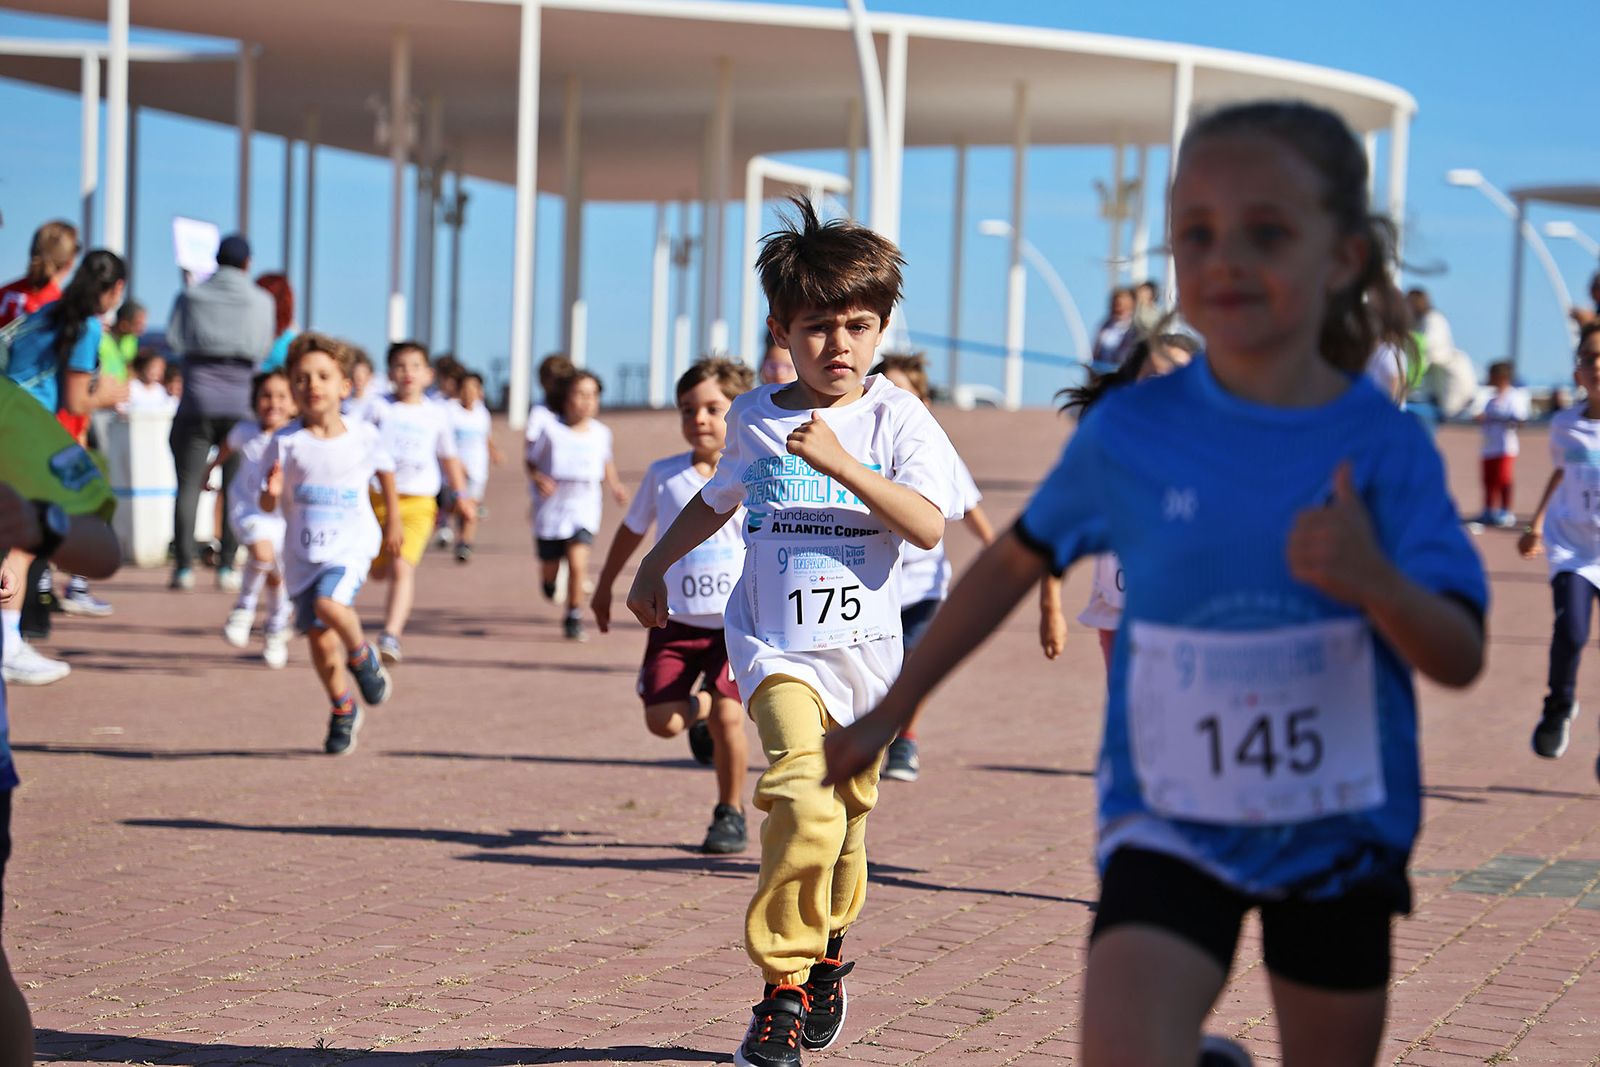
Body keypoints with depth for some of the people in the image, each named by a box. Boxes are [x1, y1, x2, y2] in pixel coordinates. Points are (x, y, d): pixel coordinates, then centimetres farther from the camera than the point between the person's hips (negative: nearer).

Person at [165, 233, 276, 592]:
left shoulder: (191, 296, 3)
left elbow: (173, 339, 0)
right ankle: (227, 567, 0)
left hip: (196, 400, 0)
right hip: (240, 402, 0)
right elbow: (264, 350, 4)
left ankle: (183, 566, -3)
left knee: (188, 484, 2)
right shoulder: (261, 301, 2)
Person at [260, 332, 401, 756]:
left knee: (329, 605, -30)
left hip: (351, 546, -2)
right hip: (303, 556, 2)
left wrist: (393, 523, 24)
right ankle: (343, 711, 30)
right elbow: (267, 505, -5)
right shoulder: (285, 443, -7)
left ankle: (362, 655, 1)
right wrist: (272, 491, -27)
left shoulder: (363, 437, -4)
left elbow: (385, 473, 17)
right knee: (321, 642, 4)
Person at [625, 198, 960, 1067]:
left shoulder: (898, 420, -5)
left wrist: (840, 464, -28)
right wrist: (655, 564, 30)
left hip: (864, 652, 1)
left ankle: (827, 949, 43)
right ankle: (782, 987, -13)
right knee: (805, 805, -23)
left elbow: (929, 525, -20)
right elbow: (718, 498, 25)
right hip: (776, 646, -1)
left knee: (845, 816, 13)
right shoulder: (755, 419, 4)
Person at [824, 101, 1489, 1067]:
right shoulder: (1128, 433, -9)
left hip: (1340, 831, 1)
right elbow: (1018, 561, 6)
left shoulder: (1387, 447, -10)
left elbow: (1462, 660, -13)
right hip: (1171, 820, -1)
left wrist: (1379, 583, -34)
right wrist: (893, 712, 12)